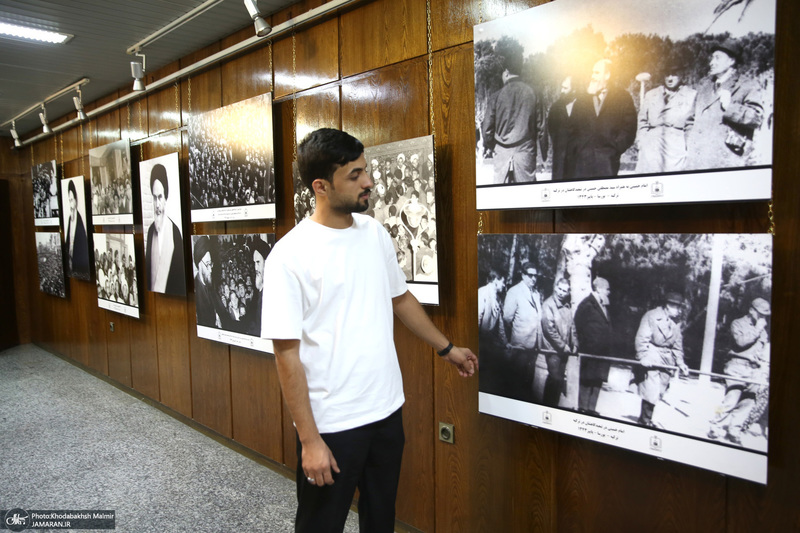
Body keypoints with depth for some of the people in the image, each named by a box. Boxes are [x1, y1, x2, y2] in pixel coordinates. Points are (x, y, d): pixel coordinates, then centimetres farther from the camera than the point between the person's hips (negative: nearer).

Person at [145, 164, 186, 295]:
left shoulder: (175, 231, -13)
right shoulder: (150, 230, 6)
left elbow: (181, 274, -10)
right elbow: (147, 269, 12)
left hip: (171, 295, -5)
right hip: (151, 295, 5)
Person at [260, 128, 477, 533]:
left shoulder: (374, 232, 2)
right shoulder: (290, 255, -17)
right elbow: (287, 354, -16)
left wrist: (447, 348, 21)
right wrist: (309, 440, -15)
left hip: (388, 409, 6)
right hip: (331, 424, -5)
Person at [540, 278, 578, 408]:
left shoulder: (567, 306, 8)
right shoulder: (548, 304, -12)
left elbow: (572, 326, 15)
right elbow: (549, 329, -15)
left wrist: (574, 344, 6)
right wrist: (563, 345, -13)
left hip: (565, 350, 6)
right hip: (553, 349, -6)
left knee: (559, 377, 12)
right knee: (556, 378, -7)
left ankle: (552, 405, 24)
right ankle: (549, 405, 7)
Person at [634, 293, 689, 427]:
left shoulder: (675, 324, 15)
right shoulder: (651, 316, -6)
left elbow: (677, 345, 18)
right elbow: (641, 338, -13)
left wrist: (680, 362, 5)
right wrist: (643, 356, -22)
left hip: (667, 360, 7)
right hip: (652, 358, -7)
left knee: (659, 392, 6)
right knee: (651, 391, -10)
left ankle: (645, 418, 19)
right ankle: (646, 420, 5)